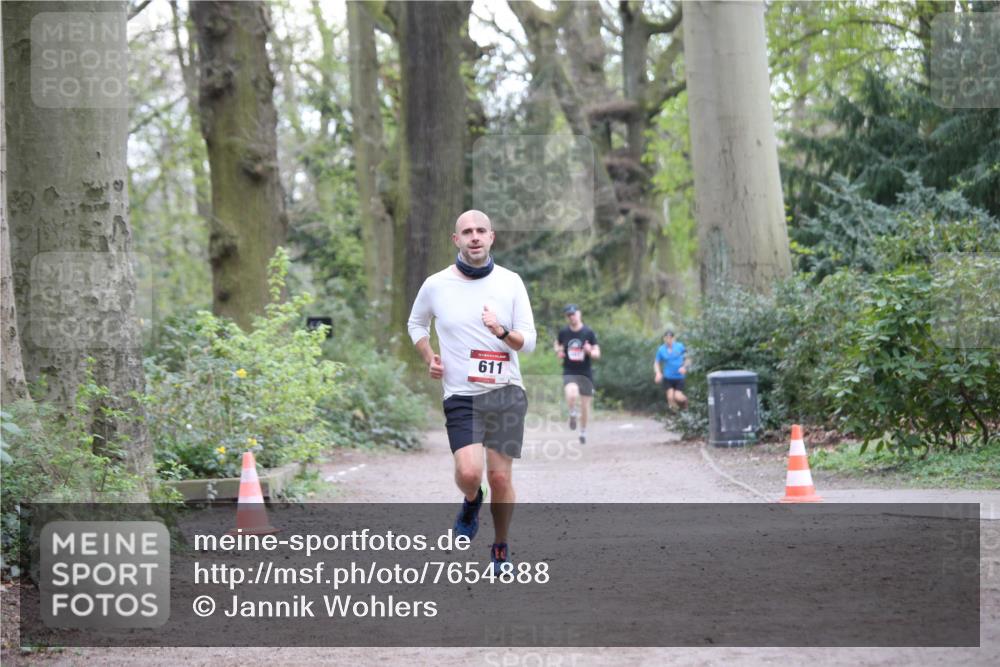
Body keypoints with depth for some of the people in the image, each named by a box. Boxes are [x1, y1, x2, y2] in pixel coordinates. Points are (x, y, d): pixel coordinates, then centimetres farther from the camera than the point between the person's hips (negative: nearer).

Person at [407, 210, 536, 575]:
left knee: (500, 476, -2)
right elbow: (416, 323, 21)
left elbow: (528, 341, 0)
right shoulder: (436, 285, 1)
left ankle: (500, 548, 20)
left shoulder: (511, 282, 1)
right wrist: (429, 359, 6)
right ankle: (471, 503, 18)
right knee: (469, 472, -19)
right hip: (460, 395, -1)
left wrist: (502, 332, -20)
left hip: (506, 393, 1)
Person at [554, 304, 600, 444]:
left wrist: (590, 352, -27)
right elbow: (557, 344, 20)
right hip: (569, 372, -1)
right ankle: (573, 414, 2)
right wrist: (558, 351, -3)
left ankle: (583, 432, 31)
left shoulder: (589, 332, -5)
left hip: (585, 373, 1)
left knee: (585, 405, 7)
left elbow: (597, 354, -4)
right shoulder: (563, 332, -1)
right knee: (571, 395, -31)